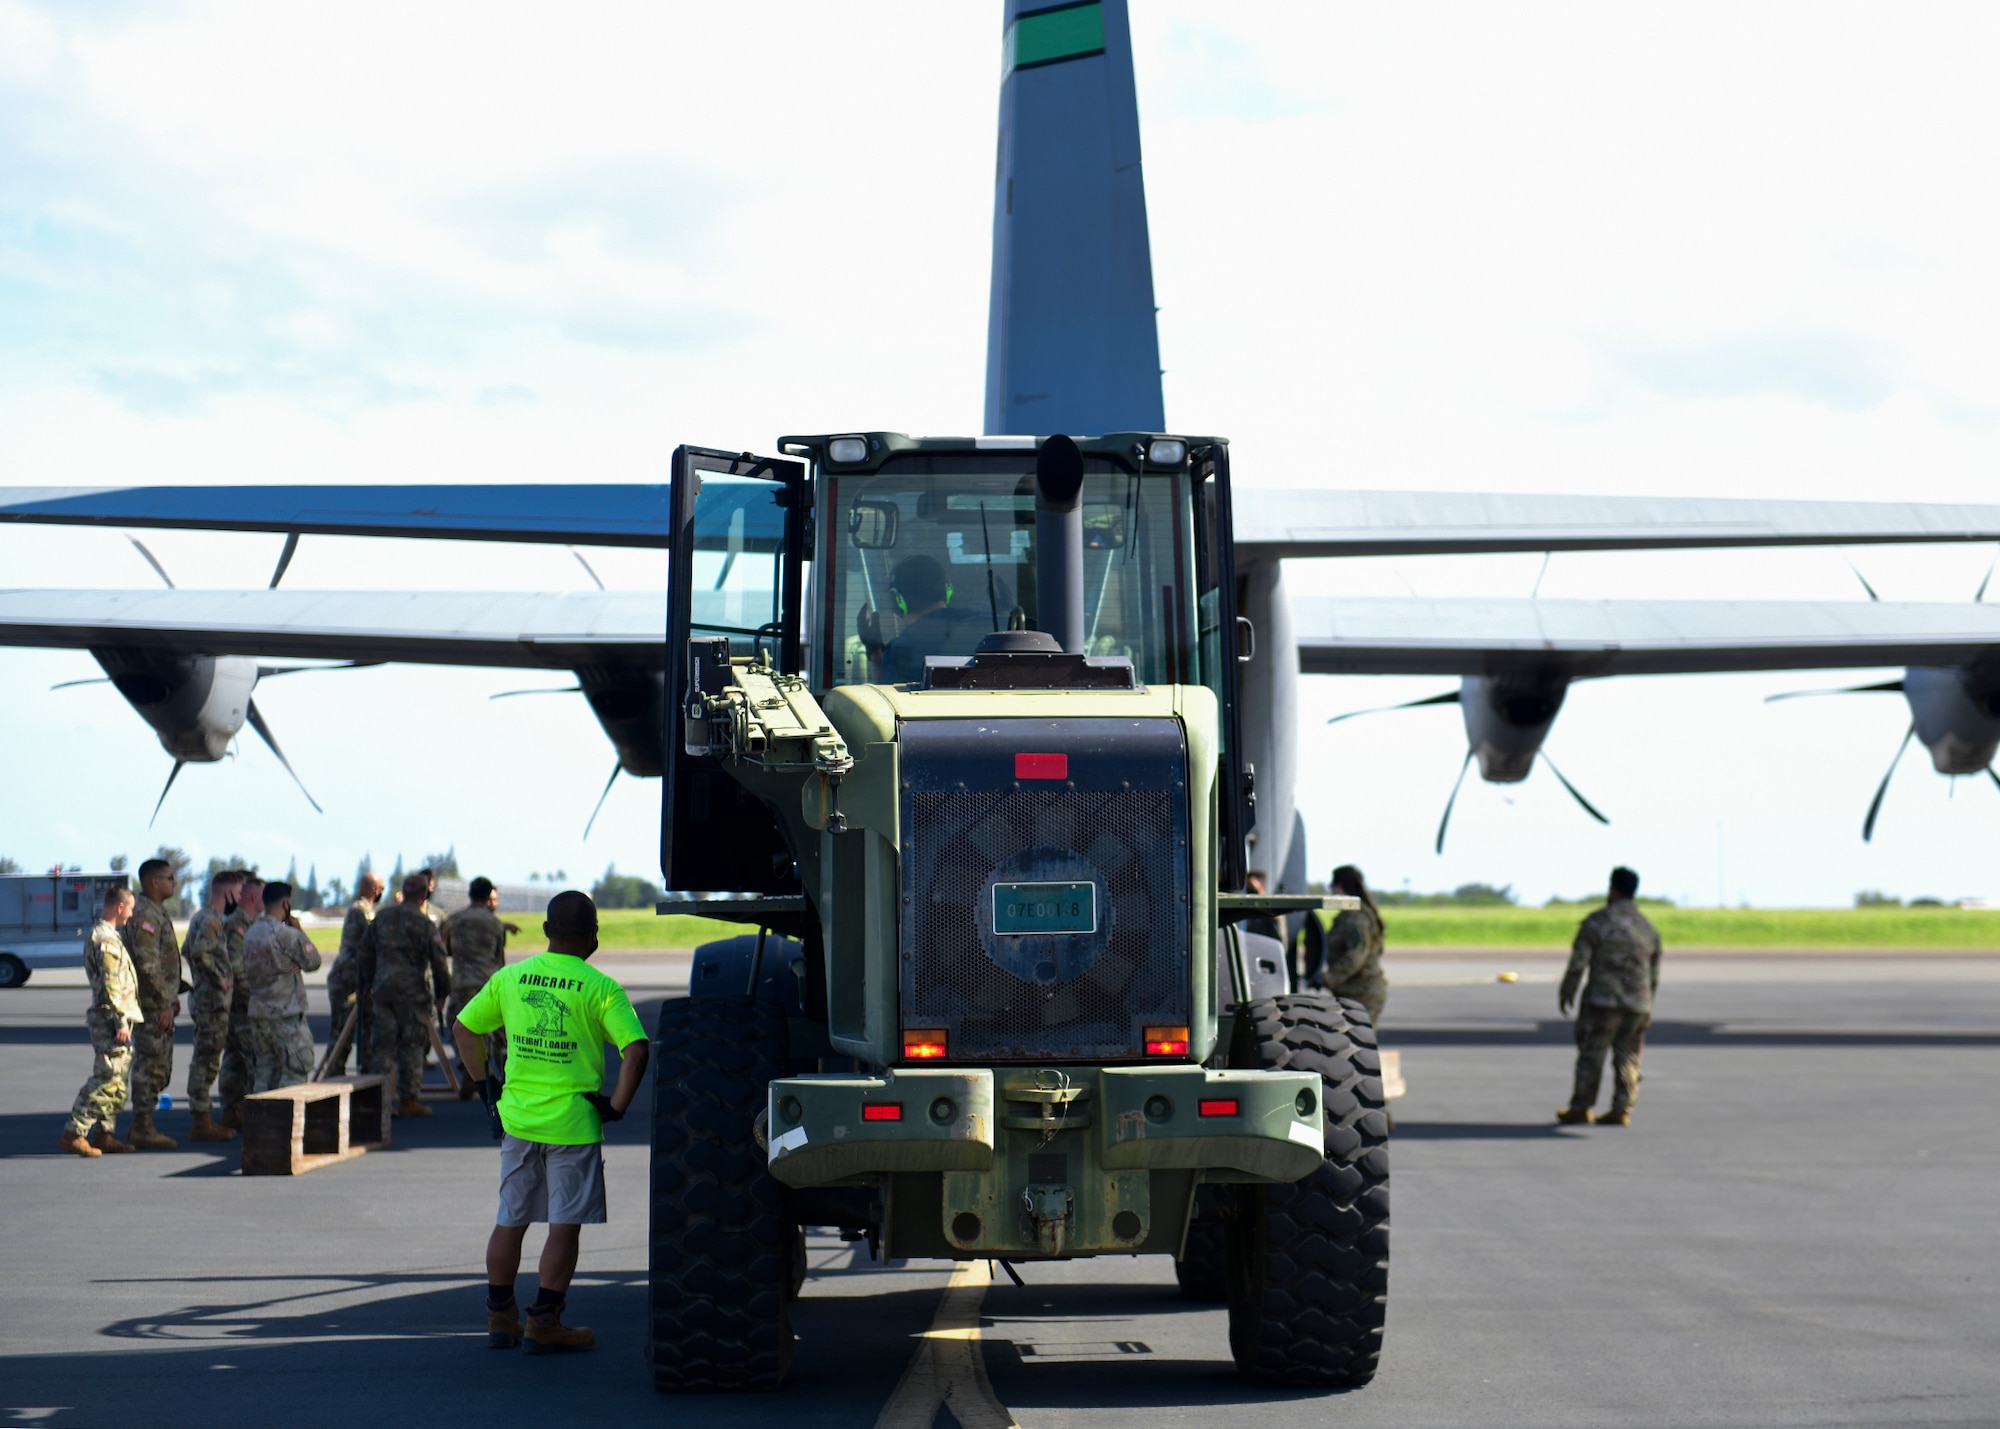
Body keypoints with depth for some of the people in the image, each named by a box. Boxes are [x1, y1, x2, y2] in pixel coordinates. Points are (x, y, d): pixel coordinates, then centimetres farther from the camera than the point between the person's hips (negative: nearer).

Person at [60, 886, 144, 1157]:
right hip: (111, 1019, -11)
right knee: (106, 1079, -11)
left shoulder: (103, 934, 18)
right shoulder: (107, 939, -16)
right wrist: (121, 1022, -22)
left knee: (119, 1080, 13)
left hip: (115, 1019, 11)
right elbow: (111, 985, -21)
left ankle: (104, 1134, 16)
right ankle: (72, 1134, -11)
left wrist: (124, 1019, 26)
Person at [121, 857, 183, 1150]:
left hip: (161, 1004, 10)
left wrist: (173, 997, 23)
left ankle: (143, 1125, 19)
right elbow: (148, 964, -23)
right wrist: (164, 1004, -21)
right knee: (150, 1065, -6)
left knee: (159, 1069, 13)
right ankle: (142, 1128, -2)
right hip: (151, 1005, -10)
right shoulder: (143, 915, -17)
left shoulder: (158, 912, 17)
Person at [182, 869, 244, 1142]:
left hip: (208, 999, 10)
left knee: (204, 1061, 14)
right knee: (207, 1061, -7)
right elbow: (200, 952, -30)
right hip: (212, 1000, -10)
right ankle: (202, 1123, -4)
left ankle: (203, 1120, 21)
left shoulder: (203, 917, 17)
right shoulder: (211, 920, -16)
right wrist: (220, 978, -20)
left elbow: (188, 950, 27)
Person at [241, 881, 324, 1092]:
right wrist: (300, 931, 1)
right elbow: (313, 962, -6)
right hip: (286, 1015, -8)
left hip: (257, 1012, 8)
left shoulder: (250, 934, 9)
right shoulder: (287, 934, -16)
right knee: (297, 1069, -1)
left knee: (266, 1067, 12)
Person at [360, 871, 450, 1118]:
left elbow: (366, 950, 16)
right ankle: (408, 1100, 4)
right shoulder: (424, 923, -9)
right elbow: (438, 959, -11)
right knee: (413, 1045, 2)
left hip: (383, 989, 5)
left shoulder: (381, 916, 9)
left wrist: (369, 982, 25)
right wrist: (441, 992, -1)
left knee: (384, 1044, 10)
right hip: (413, 991, -5)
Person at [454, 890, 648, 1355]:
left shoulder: (509, 978, 4)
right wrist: (618, 1105, -9)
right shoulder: (600, 988, -9)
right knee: (564, 1227, 3)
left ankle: (499, 1317, 22)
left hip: (517, 1119, 4)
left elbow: (463, 1029, 12)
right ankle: (543, 1324, 4)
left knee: (510, 1221, 15)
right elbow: (636, 1049, -19)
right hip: (573, 1123, -4)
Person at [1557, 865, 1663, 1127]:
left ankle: (1580, 1108, 3)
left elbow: (1578, 962, -7)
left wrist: (1566, 992, 4)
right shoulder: (1649, 927, 11)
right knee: (1627, 1058, 8)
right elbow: (1653, 975, 17)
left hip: (1603, 1000, -5)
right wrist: (1648, 1009, 26)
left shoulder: (1597, 921, -6)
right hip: (1638, 1004, 5)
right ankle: (1621, 1110, 1)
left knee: (1591, 1054, 0)